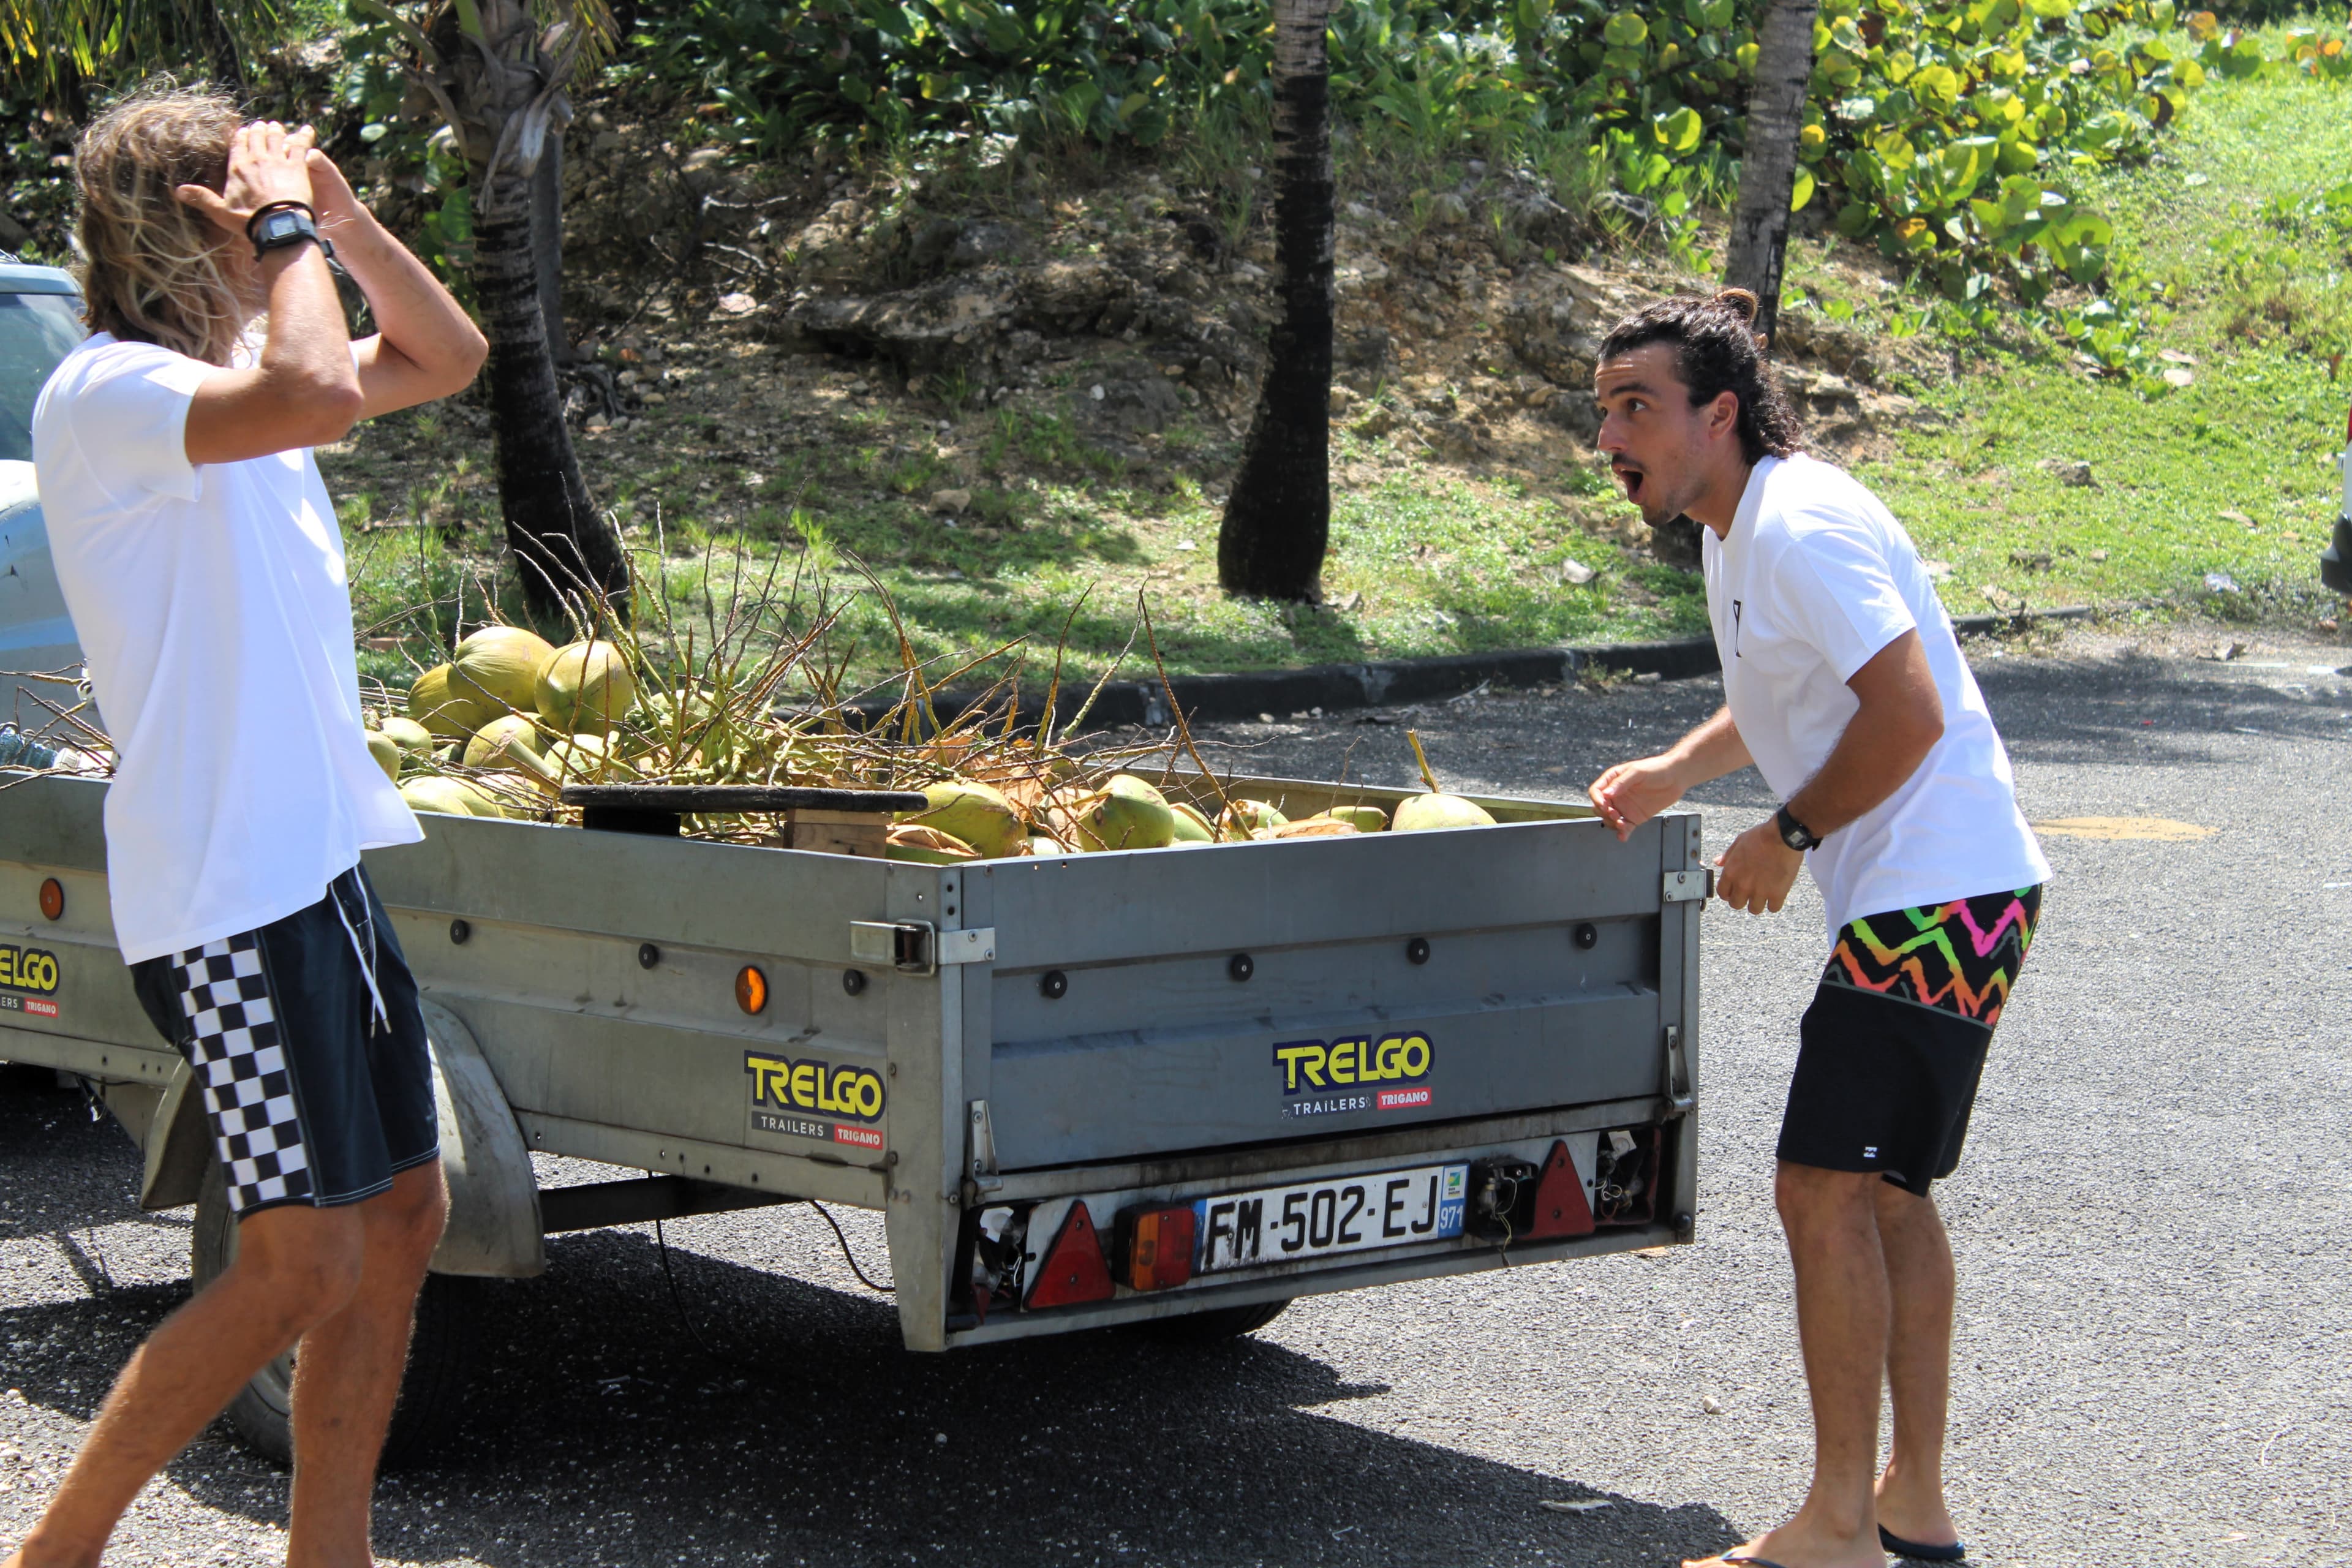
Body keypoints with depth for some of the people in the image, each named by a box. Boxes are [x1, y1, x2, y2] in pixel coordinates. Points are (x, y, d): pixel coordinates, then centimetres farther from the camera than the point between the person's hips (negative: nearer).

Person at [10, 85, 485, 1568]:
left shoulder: (229, 371, 15)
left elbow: (448, 357, 23)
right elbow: (317, 397, -33)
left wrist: (345, 218, 9)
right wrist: (285, 227, -17)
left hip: (321, 863, 10)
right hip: (229, 890, -10)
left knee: (404, 1211, 10)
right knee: (304, 1267, -10)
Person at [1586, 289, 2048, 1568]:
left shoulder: (1800, 525, -17)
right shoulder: (1735, 531, 15)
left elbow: (1908, 713, -24)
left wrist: (1785, 839, -14)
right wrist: (1678, 770, 16)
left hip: (1938, 897, -11)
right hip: (1915, 898, 11)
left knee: (1826, 1191, -10)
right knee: (1884, 1191, 15)